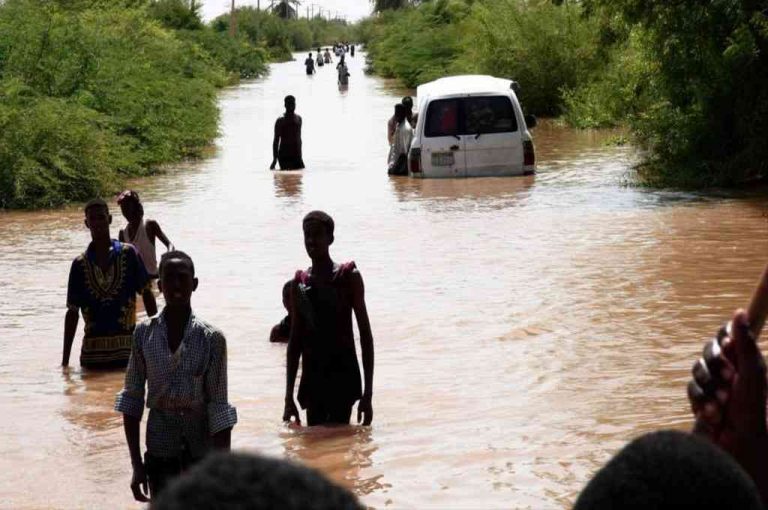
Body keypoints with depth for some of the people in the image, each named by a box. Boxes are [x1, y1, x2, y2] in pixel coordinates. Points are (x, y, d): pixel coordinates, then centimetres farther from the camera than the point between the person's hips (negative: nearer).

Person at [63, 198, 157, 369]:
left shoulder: (128, 254, 0)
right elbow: (72, 312, 8)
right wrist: (65, 360, 6)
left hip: (127, 348, -2)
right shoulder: (80, 264, 5)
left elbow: (146, 293, 4)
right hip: (92, 352, 2)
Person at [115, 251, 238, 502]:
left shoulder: (211, 338, -8)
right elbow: (132, 400, 2)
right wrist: (136, 464, -1)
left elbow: (219, 408, -8)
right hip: (160, 454, 1)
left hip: (201, 453, -1)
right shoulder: (144, 334, -3)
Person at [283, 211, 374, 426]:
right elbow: (295, 342, 12)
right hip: (312, 377, 4)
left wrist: (368, 393, -9)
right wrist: (289, 397, 9)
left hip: (343, 373, -4)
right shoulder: (299, 284, 8)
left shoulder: (348, 277, -2)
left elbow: (365, 335, -3)